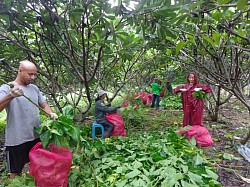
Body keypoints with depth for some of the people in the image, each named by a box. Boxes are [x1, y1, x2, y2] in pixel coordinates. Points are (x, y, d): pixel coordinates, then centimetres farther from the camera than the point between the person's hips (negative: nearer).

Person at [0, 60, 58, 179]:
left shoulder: (34, 88, 8)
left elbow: (43, 104, 12)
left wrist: (51, 113, -8)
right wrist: (11, 96, -40)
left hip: (36, 136, 5)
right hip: (17, 140, -5)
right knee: (16, 172, 12)